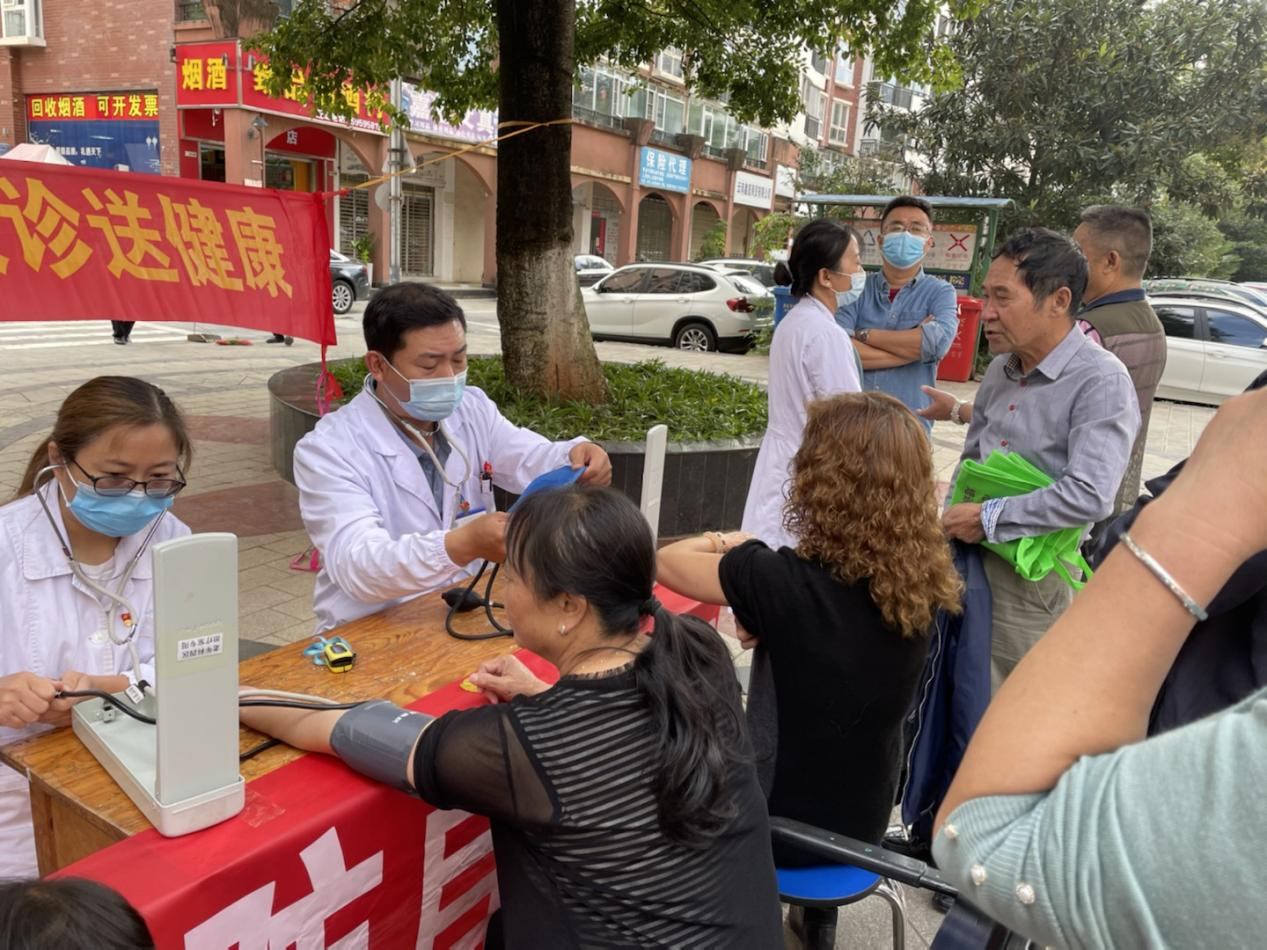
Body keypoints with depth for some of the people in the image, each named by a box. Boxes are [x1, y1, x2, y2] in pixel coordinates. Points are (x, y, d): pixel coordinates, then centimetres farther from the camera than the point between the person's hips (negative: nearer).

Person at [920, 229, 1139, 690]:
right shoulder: (1001, 369, 8)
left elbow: (1089, 495, -27)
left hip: (1032, 582, -6)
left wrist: (987, 518, -19)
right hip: (967, 561, 7)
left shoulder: (1101, 380, -17)